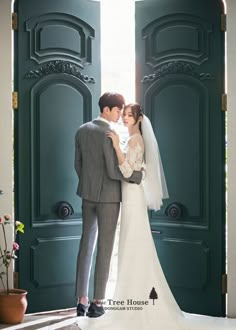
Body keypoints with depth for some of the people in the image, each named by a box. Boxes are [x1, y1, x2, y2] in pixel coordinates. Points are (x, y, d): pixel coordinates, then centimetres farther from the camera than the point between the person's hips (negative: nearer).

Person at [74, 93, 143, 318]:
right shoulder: (109, 134, -19)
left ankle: (82, 301, 11)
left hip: (88, 194, 7)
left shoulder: (82, 131, 6)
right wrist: (138, 175, -8)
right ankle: (96, 303, 3)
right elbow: (113, 171, -22)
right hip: (109, 195, -7)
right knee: (104, 248, 1)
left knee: (86, 245, 10)